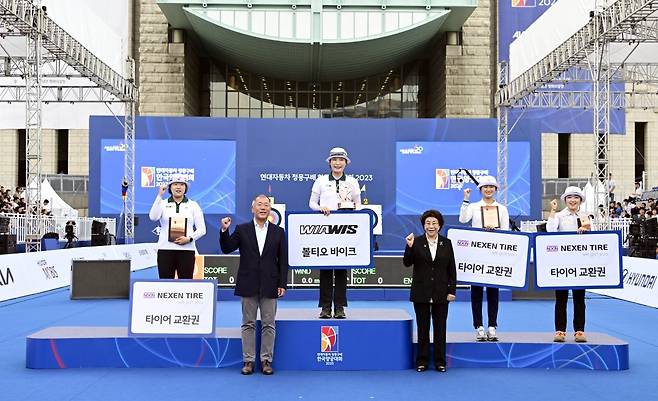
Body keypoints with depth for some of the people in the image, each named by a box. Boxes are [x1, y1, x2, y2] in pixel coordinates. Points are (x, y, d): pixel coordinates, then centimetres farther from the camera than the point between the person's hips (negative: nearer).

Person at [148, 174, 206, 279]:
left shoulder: (193, 205, 10)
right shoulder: (163, 203, 10)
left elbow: (202, 229, 6)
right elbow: (153, 217, -11)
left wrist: (189, 239, -11)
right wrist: (159, 195, -12)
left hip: (186, 250, 0)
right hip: (165, 249, 0)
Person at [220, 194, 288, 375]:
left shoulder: (278, 232, 6)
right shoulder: (242, 230, 5)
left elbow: (283, 260, 4)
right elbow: (227, 249, 0)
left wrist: (282, 284, -2)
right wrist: (224, 231, -15)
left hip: (269, 286, 0)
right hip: (248, 285, 0)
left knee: (268, 325, 4)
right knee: (248, 324, 6)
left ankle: (266, 360, 13)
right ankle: (248, 361, 13)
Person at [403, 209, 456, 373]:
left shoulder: (446, 243, 3)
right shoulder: (417, 242, -1)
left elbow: (452, 269, 4)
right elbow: (407, 263, -8)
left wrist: (452, 290, -2)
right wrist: (409, 247, -23)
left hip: (441, 293, 1)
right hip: (421, 293, -1)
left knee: (440, 328, 8)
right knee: (423, 328, 7)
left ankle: (440, 361, 17)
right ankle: (422, 361, 16)